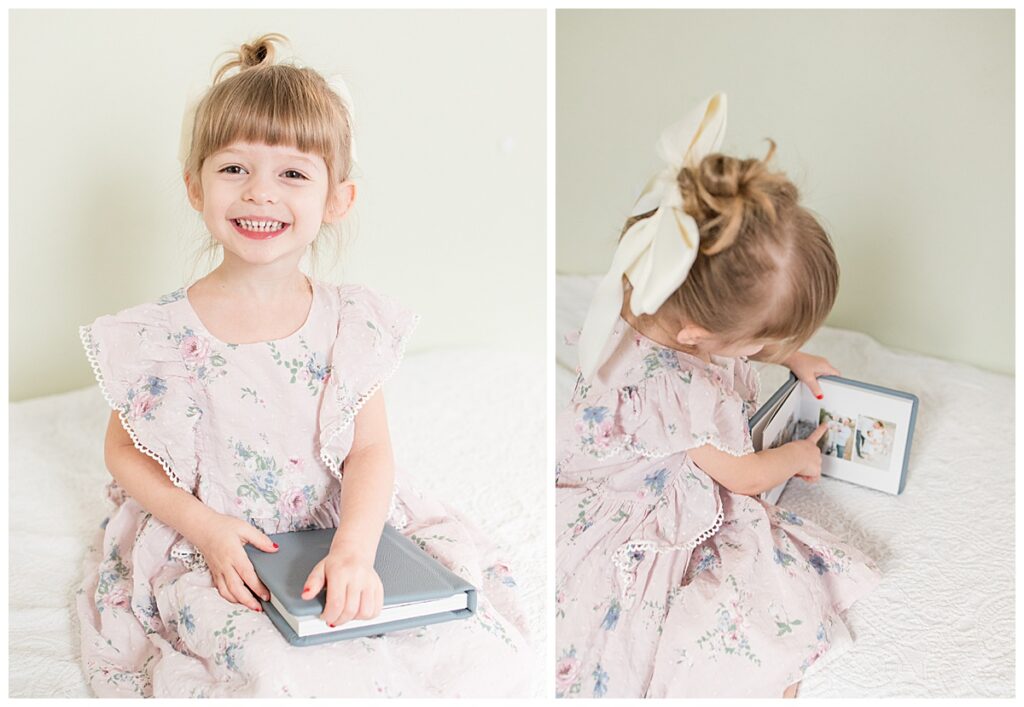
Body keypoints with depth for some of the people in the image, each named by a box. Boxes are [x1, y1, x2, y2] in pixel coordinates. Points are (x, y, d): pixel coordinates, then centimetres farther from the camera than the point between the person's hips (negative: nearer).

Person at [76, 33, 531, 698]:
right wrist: (206, 527, -15)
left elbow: (371, 449, -6)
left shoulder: (353, 323, -5)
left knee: (469, 643, -12)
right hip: (207, 553, -2)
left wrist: (355, 548, -24)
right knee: (282, 671, -29)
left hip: (335, 532, 3)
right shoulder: (163, 334, -10)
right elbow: (124, 450, 0)